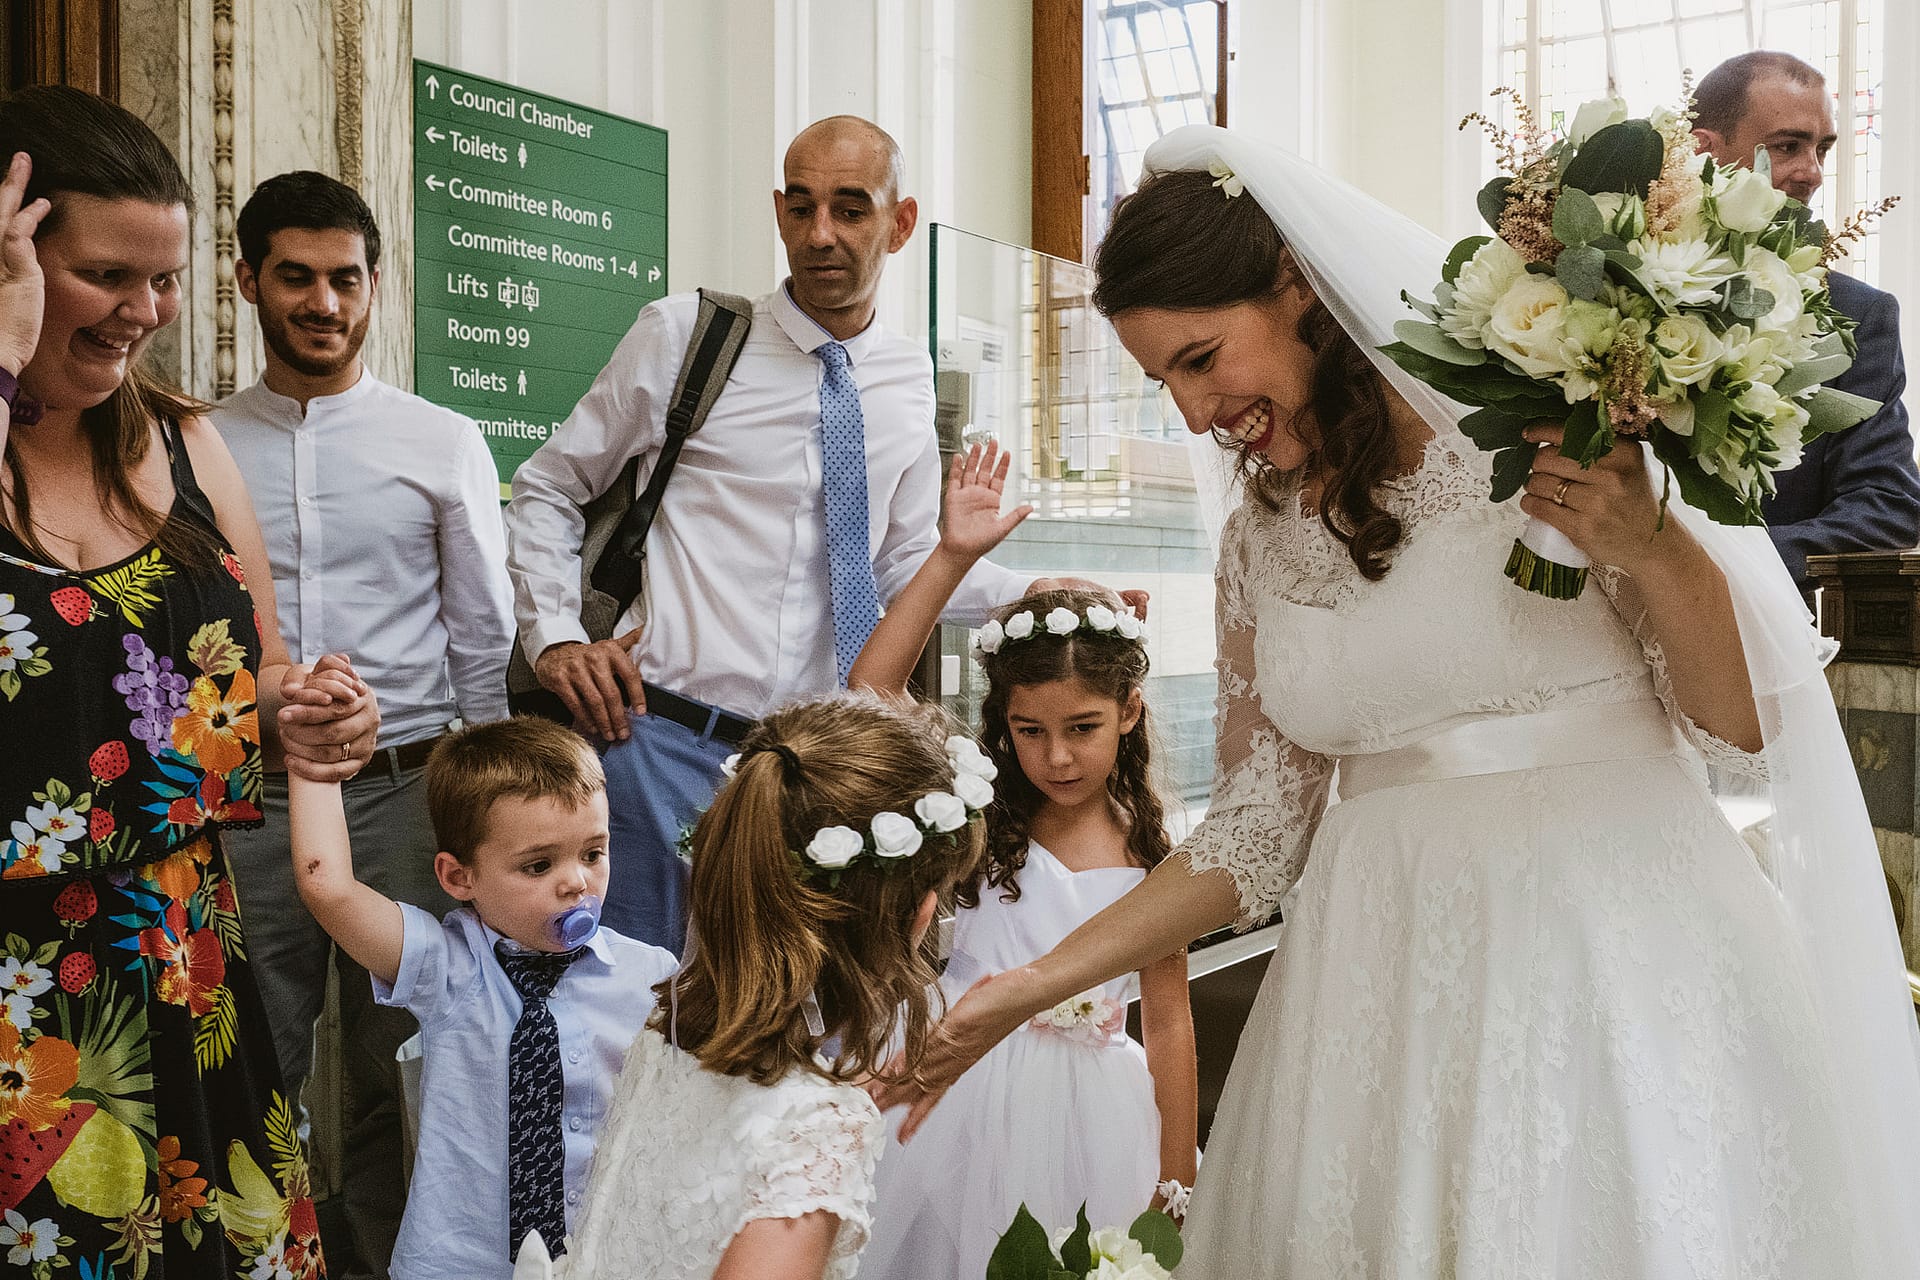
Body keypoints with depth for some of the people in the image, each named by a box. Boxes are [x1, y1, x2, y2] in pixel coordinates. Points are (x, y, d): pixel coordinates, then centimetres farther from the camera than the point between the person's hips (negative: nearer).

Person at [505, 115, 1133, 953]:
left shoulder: (908, 380, 9)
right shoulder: (688, 335, -2)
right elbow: (547, 489, 6)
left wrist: (1035, 596, 5)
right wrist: (553, 638, -6)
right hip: (670, 738, -3)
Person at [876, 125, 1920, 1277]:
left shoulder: (1554, 431, -6)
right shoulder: (1262, 544, 8)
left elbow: (1744, 720, -3)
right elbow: (1255, 834, 9)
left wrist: (1652, 549, -21)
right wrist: (1030, 990, 5)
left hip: (1616, 944, -3)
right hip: (1392, 988, 4)